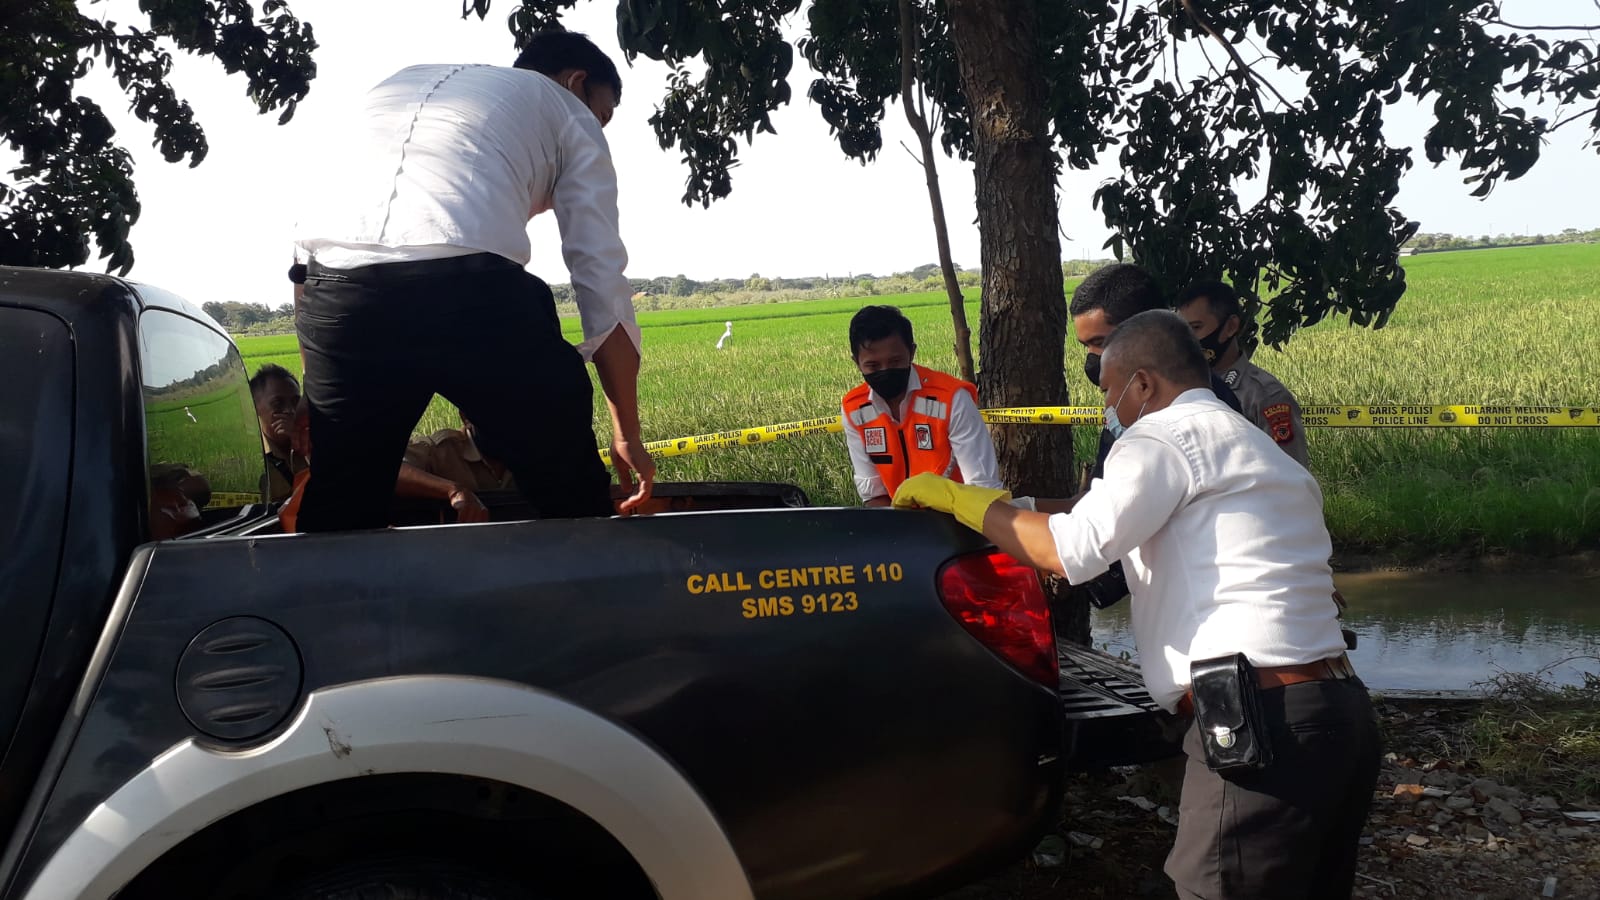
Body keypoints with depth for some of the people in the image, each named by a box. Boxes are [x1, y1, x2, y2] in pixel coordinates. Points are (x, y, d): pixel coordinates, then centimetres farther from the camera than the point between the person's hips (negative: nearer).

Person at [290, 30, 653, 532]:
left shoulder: (400, 83, 38)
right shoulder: (568, 113, 25)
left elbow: (314, 239, 29)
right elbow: (602, 282, 17)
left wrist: (315, 390, 28)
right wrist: (627, 435, 23)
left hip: (337, 288, 5)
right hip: (467, 287, -4)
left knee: (341, 516, 18)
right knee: (574, 506, 12)